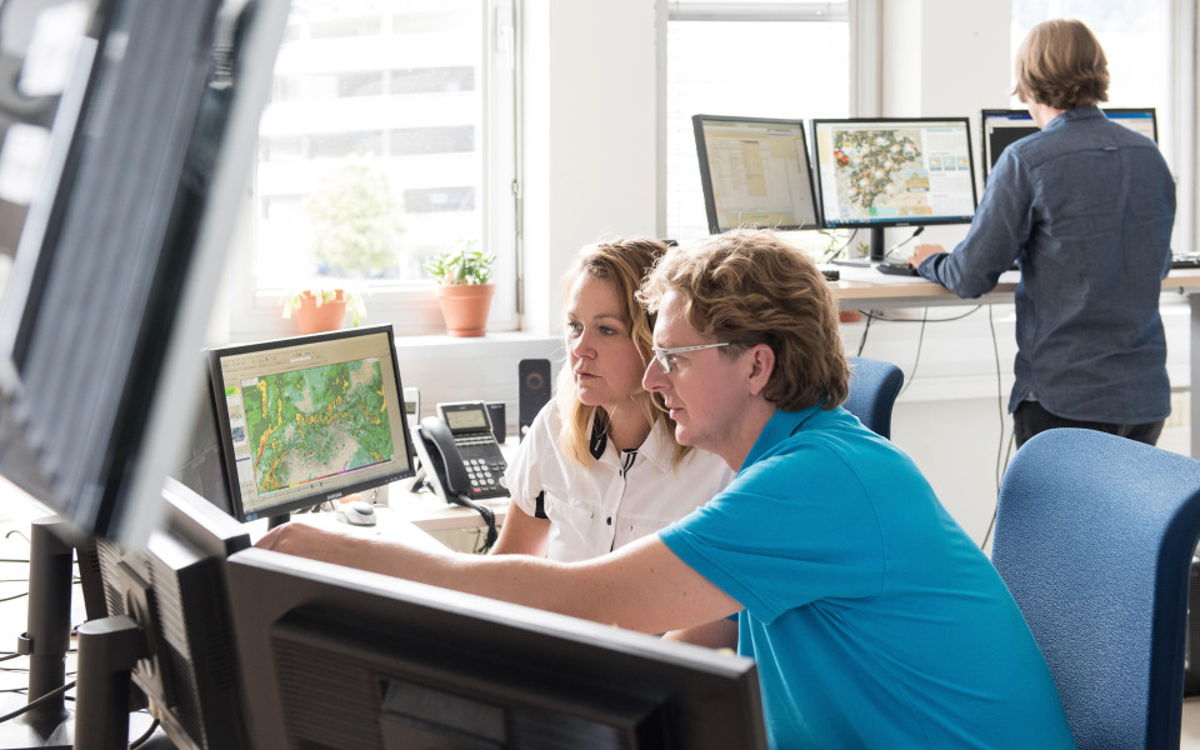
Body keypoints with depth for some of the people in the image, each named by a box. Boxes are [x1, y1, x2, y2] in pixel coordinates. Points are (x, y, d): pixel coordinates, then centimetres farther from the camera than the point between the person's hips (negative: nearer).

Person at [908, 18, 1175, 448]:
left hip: (1064, 399, -5)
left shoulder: (1026, 161, -11)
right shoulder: (1150, 156, 6)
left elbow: (972, 278, -8)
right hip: (1147, 395, 5)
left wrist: (931, 263, 14)